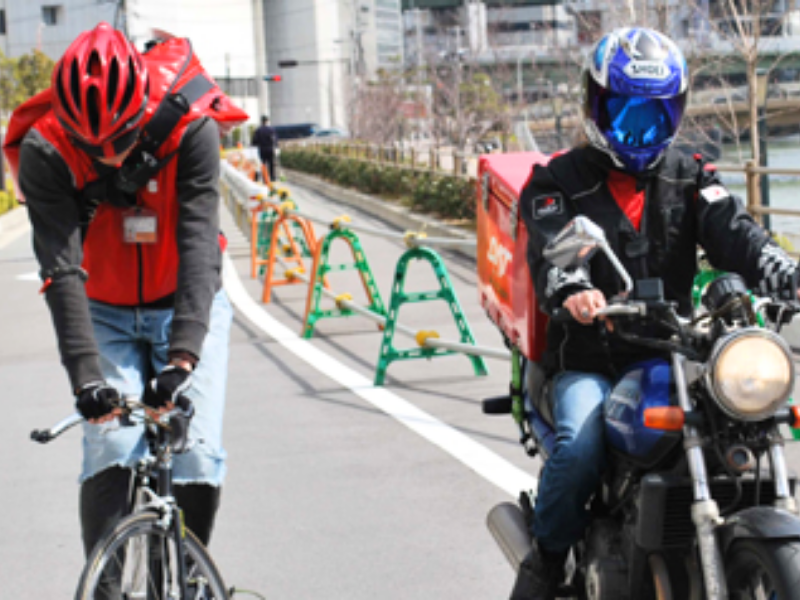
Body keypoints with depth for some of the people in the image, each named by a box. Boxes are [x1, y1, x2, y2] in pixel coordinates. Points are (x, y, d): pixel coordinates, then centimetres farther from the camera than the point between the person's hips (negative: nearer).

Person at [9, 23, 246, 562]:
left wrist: (183, 355, -43)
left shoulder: (189, 129, -25)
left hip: (188, 308, 0)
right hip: (106, 314, 1)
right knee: (111, 452, -19)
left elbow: (199, 245, -31)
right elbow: (61, 269, -30)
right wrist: (86, 375, -41)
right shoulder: (46, 152, -23)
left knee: (198, 456, -12)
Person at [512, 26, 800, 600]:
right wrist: (572, 291, -42)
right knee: (578, 450, -29)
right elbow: (550, 247, -17)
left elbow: (731, 230, -7)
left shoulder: (689, 176, 10)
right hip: (588, 360, -2)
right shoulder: (560, 180, 2)